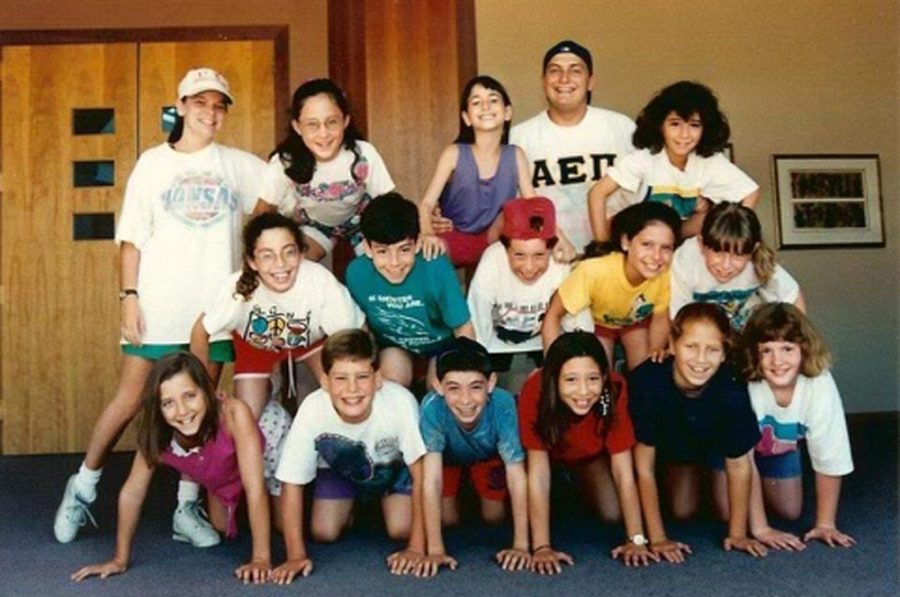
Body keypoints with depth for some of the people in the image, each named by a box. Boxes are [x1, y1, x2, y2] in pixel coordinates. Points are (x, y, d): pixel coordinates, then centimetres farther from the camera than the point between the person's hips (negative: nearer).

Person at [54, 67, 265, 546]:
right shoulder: (154, 162, 6)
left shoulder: (238, 165, 10)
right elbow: (132, 236, 3)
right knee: (130, 402, 2)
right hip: (158, 306, -1)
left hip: (215, 306, 2)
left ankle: (187, 507, 15)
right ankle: (82, 488, 22)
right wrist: (129, 296, -4)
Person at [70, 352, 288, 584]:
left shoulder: (233, 413, -46)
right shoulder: (156, 435, -34)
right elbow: (131, 493, -19)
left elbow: (255, 489, -43)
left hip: (268, 436, -3)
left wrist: (261, 558, -42)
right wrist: (120, 559, -13)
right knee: (222, 528, 17)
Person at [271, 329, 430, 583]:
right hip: (340, 469, 1)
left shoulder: (401, 402, -41)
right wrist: (296, 555, -25)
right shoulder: (312, 409, -38)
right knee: (324, 533, -10)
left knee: (401, 530, -14)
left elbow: (420, 474, -28)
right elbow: (292, 483, -24)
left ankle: (384, 501, 20)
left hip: (393, 467, -1)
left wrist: (417, 548, -29)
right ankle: (351, 506, 23)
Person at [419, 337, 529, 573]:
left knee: (494, 518, -1)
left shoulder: (502, 404, -42)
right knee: (448, 520, -6)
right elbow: (431, 478, -42)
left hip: (488, 454, 0)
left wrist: (521, 545, -40)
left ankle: (479, 490, 31)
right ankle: (459, 494, 27)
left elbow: (517, 475, -37)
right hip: (448, 455, 0)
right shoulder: (432, 406, -43)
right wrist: (435, 549, -44)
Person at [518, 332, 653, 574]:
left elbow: (623, 471, -31)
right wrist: (542, 547, -40)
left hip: (592, 452, 1)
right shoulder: (535, 392, -42)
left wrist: (636, 539, -33)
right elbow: (538, 472, -38)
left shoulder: (614, 391, -38)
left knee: (612, 514, -10)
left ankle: (580, 481, 23)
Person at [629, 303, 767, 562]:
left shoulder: (732, 390, -39)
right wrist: (657, 538, -27)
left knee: (727, 512, -4)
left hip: (716, 440, 0)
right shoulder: (647, 381, -41)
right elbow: (644, 466, -30)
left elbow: (739, 464, -21)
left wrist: (737, 534, -15)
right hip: (670, 438, 0)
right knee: (683, 512, -1)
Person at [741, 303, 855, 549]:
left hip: (781, 447, 3)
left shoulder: (820, 384, -33)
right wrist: (760, 529, -28)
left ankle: (761, 491, 31)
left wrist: (825, 524, -19)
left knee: (790, 512, -1)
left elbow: (829, 459, -21)